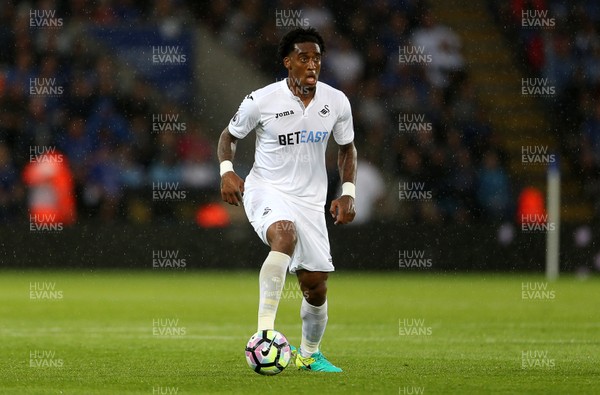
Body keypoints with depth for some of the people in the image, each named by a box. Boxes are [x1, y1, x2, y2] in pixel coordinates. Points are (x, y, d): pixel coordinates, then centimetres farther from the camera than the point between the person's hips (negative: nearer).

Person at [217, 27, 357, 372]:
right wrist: (227, 171, -12)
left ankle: (309, 354, 32)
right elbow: (229, 136, 6)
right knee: (285, 235, -37)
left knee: (315, 285, 4)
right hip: (266, 190, -4)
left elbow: (347, 149, 14)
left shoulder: (336, 102, -2)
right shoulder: (261, 101, -11)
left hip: (310, 199, 4)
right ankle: (264, 334, -40)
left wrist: (348, 194, 2)